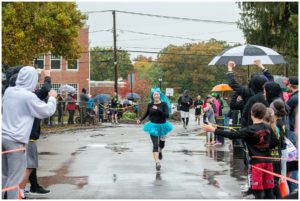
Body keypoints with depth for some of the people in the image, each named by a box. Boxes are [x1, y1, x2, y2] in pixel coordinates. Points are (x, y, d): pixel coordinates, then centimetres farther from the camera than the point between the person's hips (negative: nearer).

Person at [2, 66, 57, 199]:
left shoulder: (9, 91, 7)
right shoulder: (29, 96, -13)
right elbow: (48, 111, -4)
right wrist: (52, 97, 14)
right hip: (15, 140, -7)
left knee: (4, 175, 16)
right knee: (15, 177, -3)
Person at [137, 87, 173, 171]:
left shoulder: (164, 104, -8)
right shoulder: (150, 105, 0)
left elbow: (167, 115, -20)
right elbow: (147, 113, 18)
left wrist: (158, 109, -27)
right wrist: (141, 120, 8)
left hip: (162, 125, 0)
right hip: (153, 126, 0)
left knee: (162, 143, 20)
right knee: (155, 145, -11)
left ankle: (160, 151, 53)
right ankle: (157, 162, -17)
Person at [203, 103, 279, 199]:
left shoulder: (250, 130, -15)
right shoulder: (268, 128, 2)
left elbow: (232, 135, -20)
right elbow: (275, 142, 10)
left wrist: (213, 129, -19)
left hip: (257, 162, -5)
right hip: (267, 161, 5)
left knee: (258, 191, 1)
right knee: (269, 190, 10)